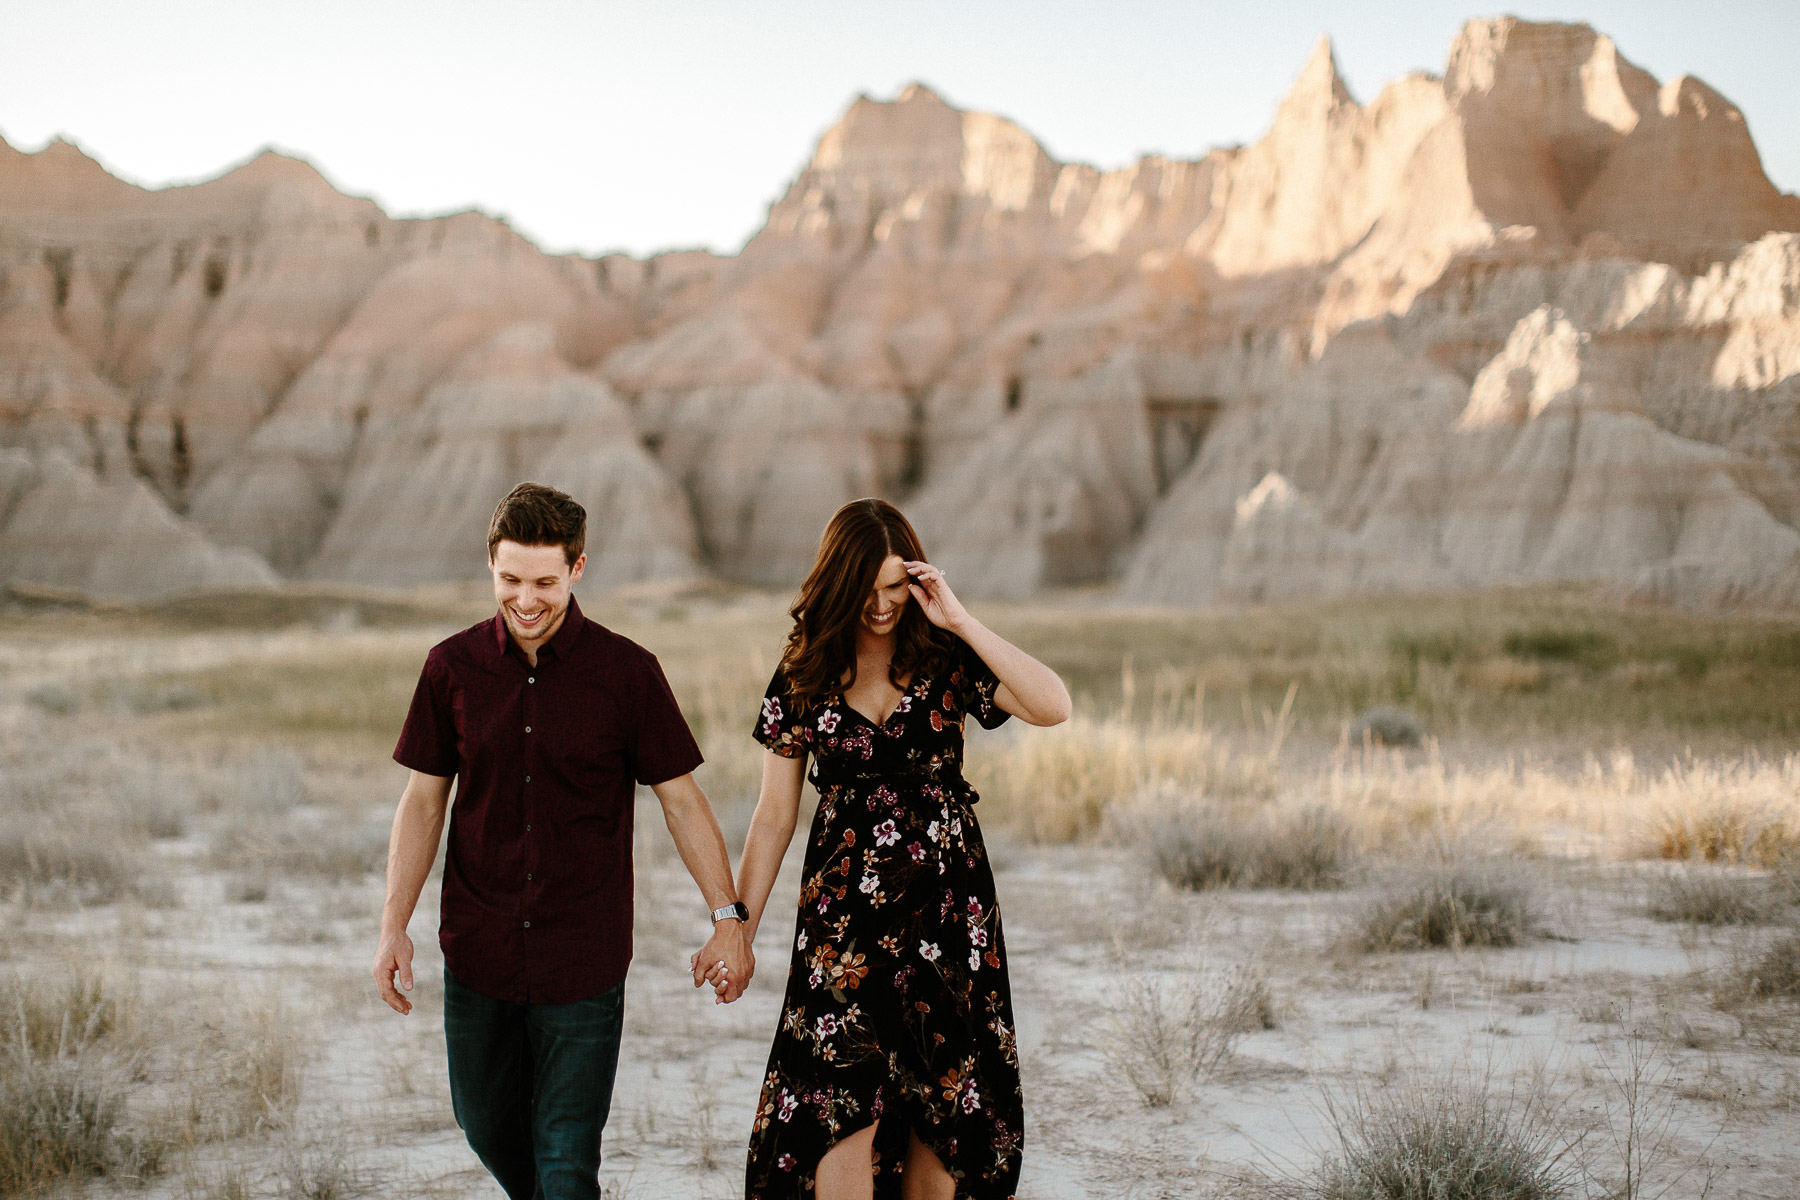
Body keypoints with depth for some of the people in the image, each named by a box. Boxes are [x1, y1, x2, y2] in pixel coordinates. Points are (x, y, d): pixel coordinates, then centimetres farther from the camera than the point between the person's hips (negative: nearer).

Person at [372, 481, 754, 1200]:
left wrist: (728, 918, -9)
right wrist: (393, 926, -2)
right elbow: (424, 799, 4)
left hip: (584, 959, -3)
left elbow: (680, 797, -3)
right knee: (487, 1123, 18)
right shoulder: (453, 667, -2)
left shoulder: (626, 672, -8)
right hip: (478, 953, 3)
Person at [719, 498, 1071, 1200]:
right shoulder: (803, 678, 1)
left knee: (939, 1102, 5)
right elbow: (774, 816, 5)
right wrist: (737, 929, 3)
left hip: (946, 903, 1)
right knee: (841, 1104, -10)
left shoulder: (945, 661, -1)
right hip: (845, 911, 0)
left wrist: (960, 622, -18)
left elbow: (1053, 708, -17)